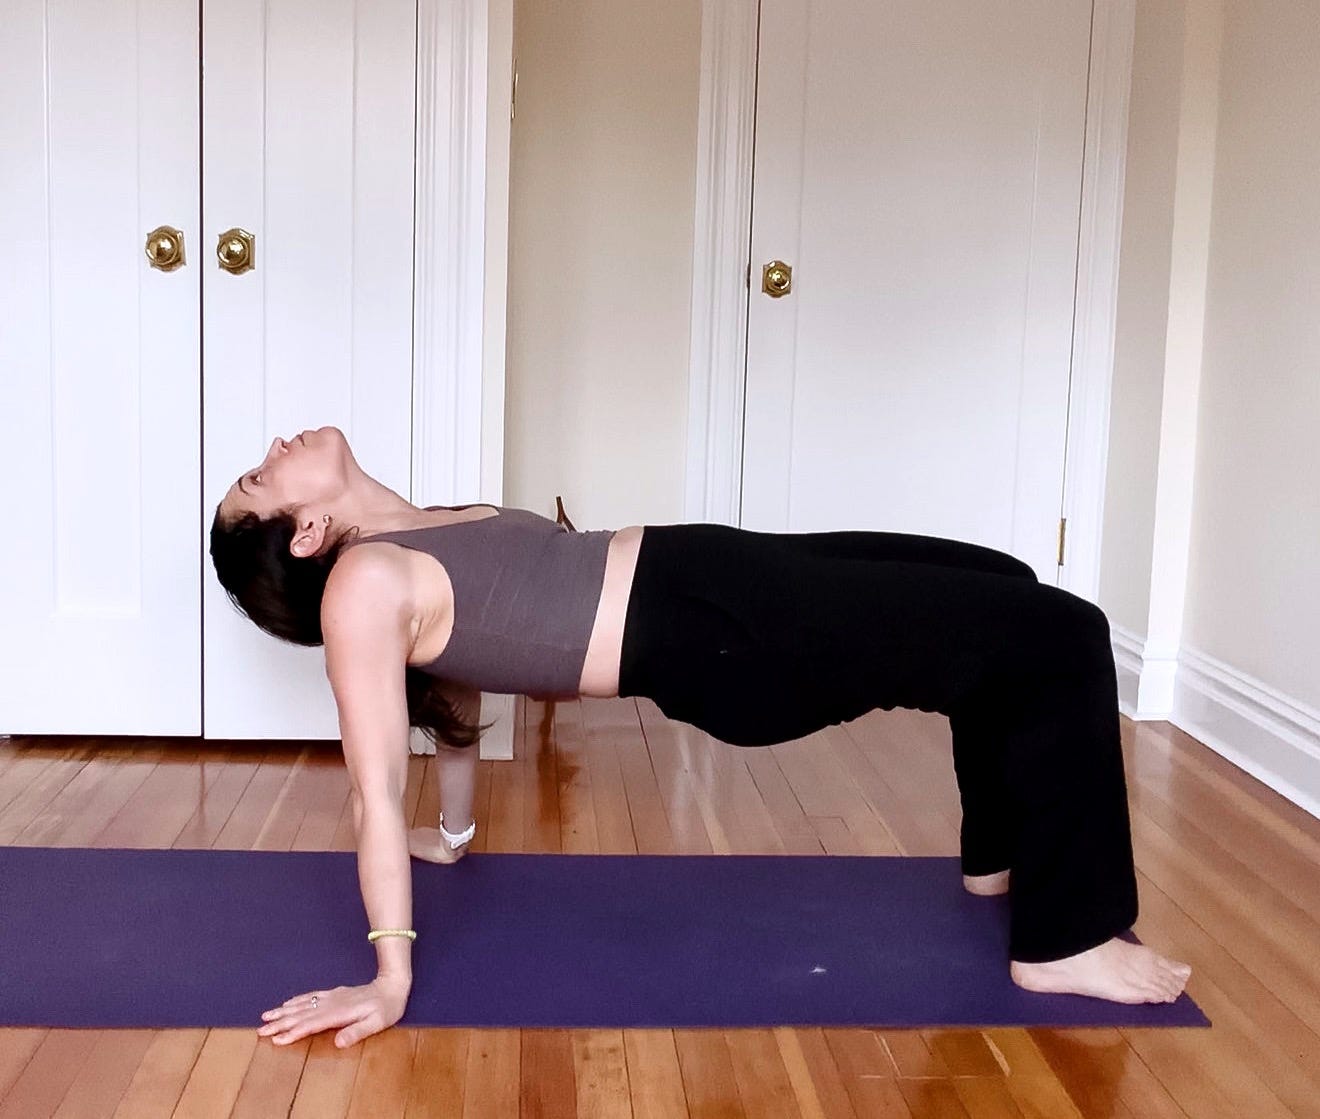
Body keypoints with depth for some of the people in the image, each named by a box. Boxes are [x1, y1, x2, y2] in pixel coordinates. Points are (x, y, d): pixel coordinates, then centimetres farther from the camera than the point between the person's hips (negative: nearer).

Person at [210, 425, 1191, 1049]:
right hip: (723, 638, -9)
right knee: (1063, 638, -8)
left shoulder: (415, 537, 12)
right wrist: (392, 977, -20)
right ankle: (1065, 942, 2)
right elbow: (376, 789, -18)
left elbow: (455, 692, 22)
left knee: (1003, 594, 21)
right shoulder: (363, 586, -13)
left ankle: (1000, 857, 34)